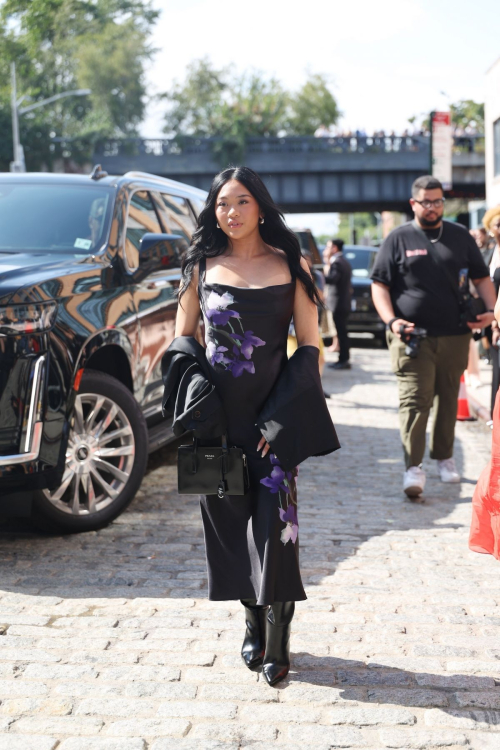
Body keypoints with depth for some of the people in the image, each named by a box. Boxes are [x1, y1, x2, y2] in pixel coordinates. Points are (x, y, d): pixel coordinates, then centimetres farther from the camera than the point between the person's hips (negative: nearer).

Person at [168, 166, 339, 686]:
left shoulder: (291, 268, 2)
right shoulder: (202, 267, 6)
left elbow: (309, 347, 1)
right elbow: (182, 338, 11)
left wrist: (281, 418, -8)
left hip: (275, 410, -2)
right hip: (218, 412, 2)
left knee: (274, 522, -5)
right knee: (229, 520, 7)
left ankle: (276, 643, 5)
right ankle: (253, 626, 24)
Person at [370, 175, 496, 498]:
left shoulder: (460, 236, 13)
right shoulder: (399, 238, 5)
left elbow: (482, 278, 19)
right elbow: (379, 284, 3)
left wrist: (489, 310, 0)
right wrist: (391, 320, -12)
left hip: (455, 337, 3)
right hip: (413, 337, -3)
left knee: (448, 399, 10)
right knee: (414, 400, -10)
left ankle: (445, 457, 24)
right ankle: (414, 468, -12)